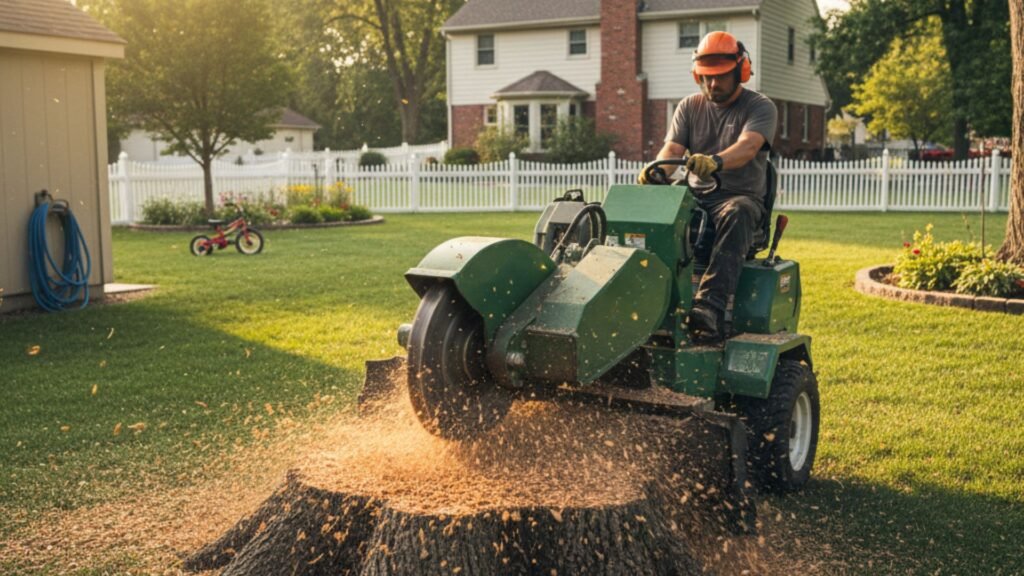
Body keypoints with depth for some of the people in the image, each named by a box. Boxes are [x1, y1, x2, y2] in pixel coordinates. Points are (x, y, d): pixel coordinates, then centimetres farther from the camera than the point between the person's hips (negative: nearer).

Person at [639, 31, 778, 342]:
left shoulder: (760, 107, 1)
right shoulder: (689, 107, 15)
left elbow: (748, 146, -20)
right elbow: (672, 148, 1)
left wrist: (716, 161, -43)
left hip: (740, 197, -3)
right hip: (695, 196, 4)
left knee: (735, 215, -40)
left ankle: (710, 307, -53)